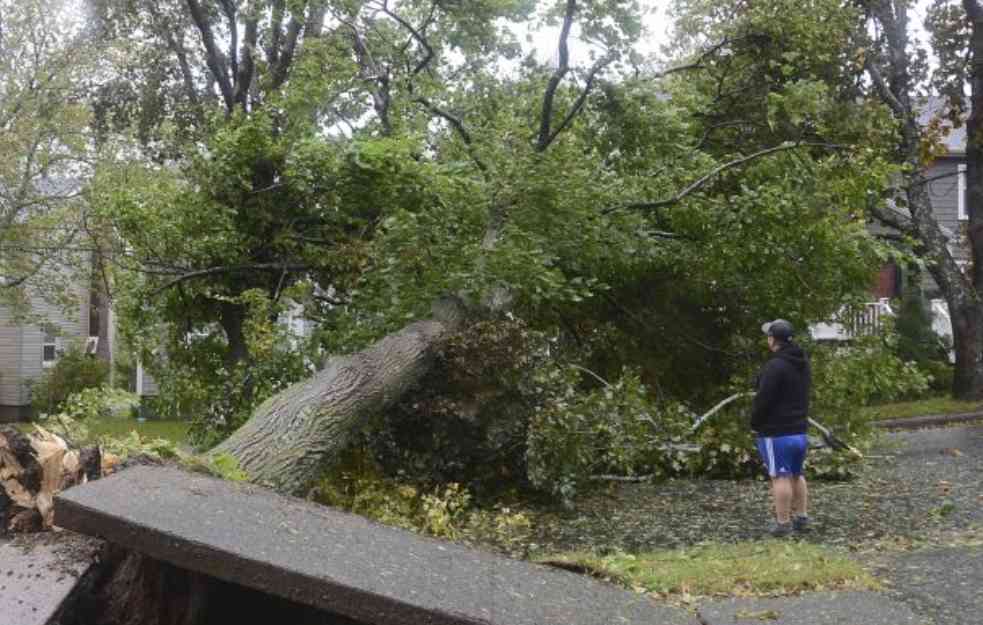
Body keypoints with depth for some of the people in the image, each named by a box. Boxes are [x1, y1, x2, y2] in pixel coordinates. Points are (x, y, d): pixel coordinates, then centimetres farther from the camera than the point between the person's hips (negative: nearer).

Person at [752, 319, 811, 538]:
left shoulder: (775, 366, -20)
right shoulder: (803, 363, 9)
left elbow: (763, 399, -18)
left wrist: (754, 424, -5)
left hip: (777, 433, -9)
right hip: (800, 430, 9)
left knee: (781, 477, -4)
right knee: (797, 474, 17)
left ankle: (783, 522, -1)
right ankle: (802, 518, 21)